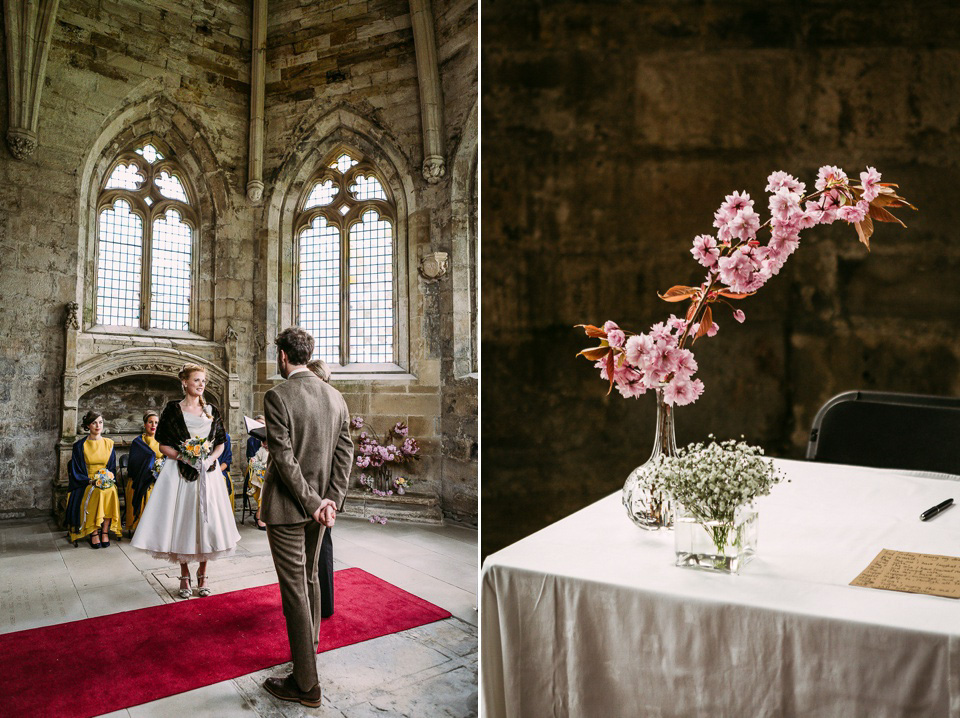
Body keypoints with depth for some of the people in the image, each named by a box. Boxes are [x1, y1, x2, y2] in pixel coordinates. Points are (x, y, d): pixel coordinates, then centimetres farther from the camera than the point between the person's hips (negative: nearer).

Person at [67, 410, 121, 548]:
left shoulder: (109, 443, 11)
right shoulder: (80, 446, 4)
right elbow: (75, 472, 2)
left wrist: (107, 479, -7)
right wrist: (91, 480, -14)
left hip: (106, 483, 2)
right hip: (86, 483, -2)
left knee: (110, 491, -32)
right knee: (96, 493, -34)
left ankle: (105, 531, -23)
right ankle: (94, 533, -26)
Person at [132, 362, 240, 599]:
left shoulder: (212, 411, 7)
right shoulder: (172, 409, -1)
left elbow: (220, 443, 11)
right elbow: (163, 445, -1)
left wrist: (211, 459, -7)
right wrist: (184, 456, -16)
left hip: (207, 473, 2)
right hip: (180, 473, -2)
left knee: (206, 521, 3)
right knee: (181, 521, 1)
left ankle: (202, 574, 17)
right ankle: (184, 575, 17)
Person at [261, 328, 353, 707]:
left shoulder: (277, 396, -16)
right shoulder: (334, 396, 3)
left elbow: (284, 459, -21)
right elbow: (345, 452, 1)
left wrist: (312, 503, -14)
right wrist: (331, 500, -1)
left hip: (288, 506, -6)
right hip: (319, 503, 7)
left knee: (294, 590, 2)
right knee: (310, 578, 24)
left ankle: (306, 684, 12)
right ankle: (310, 647, 42)